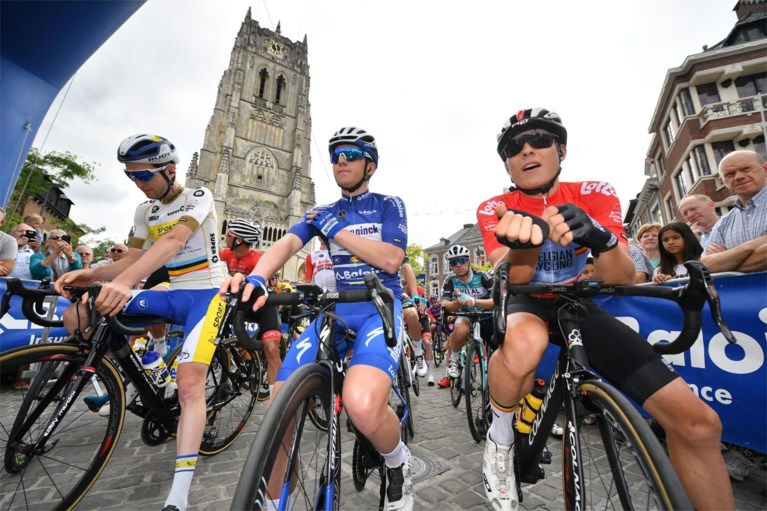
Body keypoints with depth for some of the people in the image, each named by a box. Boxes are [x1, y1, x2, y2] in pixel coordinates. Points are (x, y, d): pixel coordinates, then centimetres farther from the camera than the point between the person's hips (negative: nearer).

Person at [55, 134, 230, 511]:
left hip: (206, 293, -7)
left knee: (189, 383, -22)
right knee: (75, 316, -7)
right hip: (172, 293, 7)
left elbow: (174, 240, -26)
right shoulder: (145, 211, 13)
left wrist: (123, 282, -38)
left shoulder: (199, 196, -8)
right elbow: (132, 259, 8)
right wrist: (92, 274, -13)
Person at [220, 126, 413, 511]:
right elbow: (287, 243, -3)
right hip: (334, 310, 4)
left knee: (362, 407, -31)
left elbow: (390, 260, -8)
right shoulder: (322, 214, 17)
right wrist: (256, 278, -25)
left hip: (379, 308, -3)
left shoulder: (389, 205, 8)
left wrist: (336, 231, -6)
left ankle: (398, 466, 5)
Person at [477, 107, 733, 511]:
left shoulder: (595, 195, -6)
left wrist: (600, 239, -40)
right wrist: (524, 240, -49)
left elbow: (621, 278, -17)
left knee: (698, 424, -9)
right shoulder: (494, 209, -12)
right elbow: (513, 277, -26)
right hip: (525, 303, -2)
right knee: (524, 343, -40)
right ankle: (500, 438, -10)